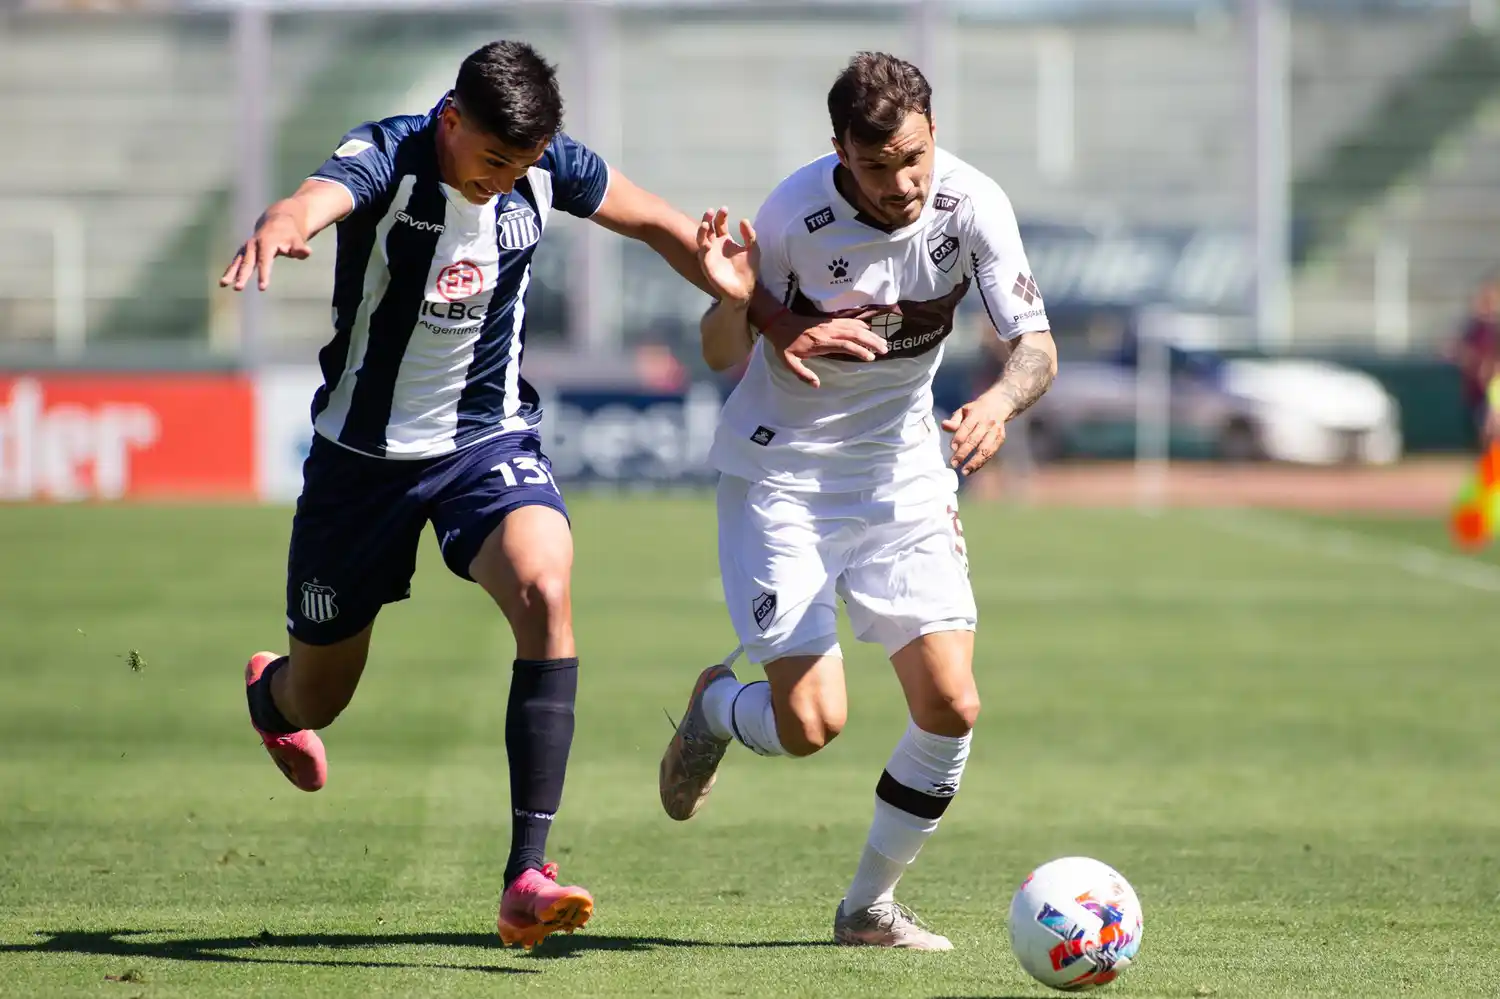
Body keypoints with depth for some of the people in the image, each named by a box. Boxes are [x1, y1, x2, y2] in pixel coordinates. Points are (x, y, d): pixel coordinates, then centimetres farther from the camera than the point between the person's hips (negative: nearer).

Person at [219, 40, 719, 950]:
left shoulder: (548, 167, -11)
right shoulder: (388, 157, -23)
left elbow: (660, 225, 7)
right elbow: (319, 197, -47)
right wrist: (282, 225, -71)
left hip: (491, 439, 2)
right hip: (365, 453, -2)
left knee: (544, 589, -30)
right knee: (319, 698, 11)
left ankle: (528, 878, -31)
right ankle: (268, 697, 55)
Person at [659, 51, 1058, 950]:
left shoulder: (972, 205, -15)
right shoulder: (797, 214, -21)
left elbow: (1037, 348, -15)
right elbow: (723, 355, -9)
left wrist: (1001, 402, -37)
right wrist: (734, 301, -32)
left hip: (904, 469, 3)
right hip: (783, 470, -3)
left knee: (952, 708, -8)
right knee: (811, 723, -13)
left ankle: (871, 906, 13)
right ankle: (715, 707, 24)